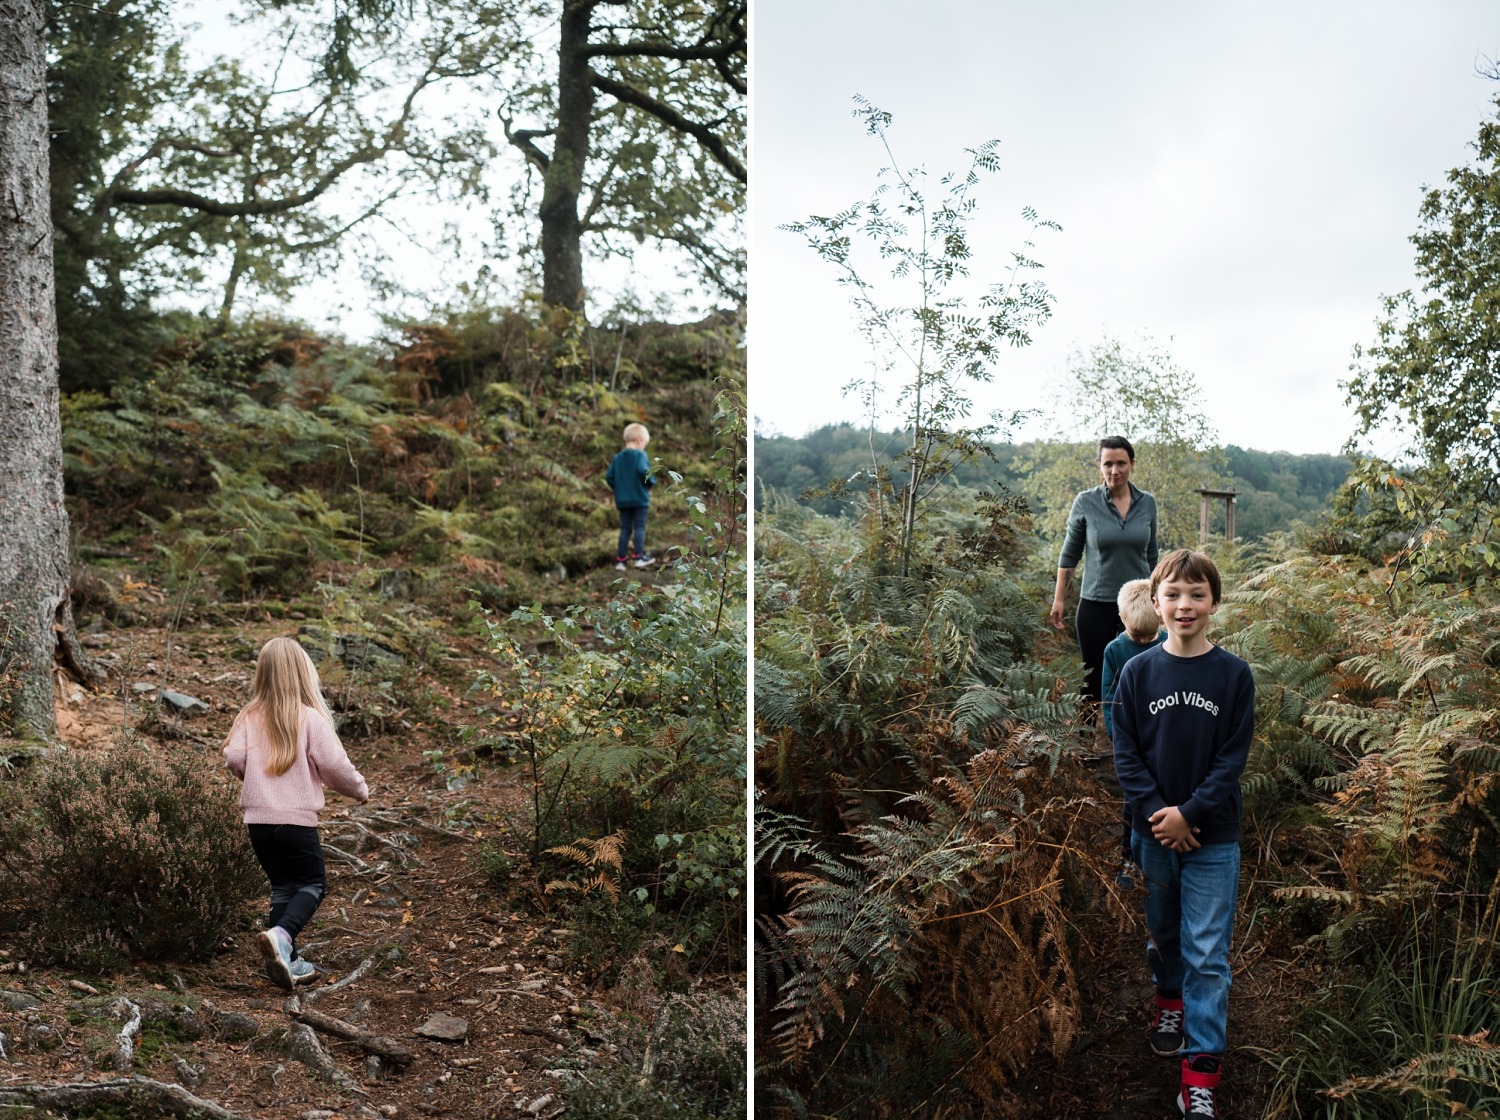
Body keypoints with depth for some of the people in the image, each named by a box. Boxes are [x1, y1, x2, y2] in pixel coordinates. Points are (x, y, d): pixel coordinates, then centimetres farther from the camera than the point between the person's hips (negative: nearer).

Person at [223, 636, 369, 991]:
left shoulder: (251, 718, -1)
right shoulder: (310, 718, -10)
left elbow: (233, 757, -7)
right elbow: (333, 763, -12)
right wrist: (360, 789, 6)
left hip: (258, 819, 4)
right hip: (297, 819, -4)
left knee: (283, 886, 17)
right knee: (313, 883, 12)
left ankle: (286, 961, 14)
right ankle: (281, 935, -13)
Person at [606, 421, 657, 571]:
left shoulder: (617, 457, 7)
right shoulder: (640, 455, -9)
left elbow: (609, 476, 4)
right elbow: (643, 471, -25)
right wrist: (651, 481, -7)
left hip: (622, 500, 5)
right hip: (640, 498, -5)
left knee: (625, 528, 9)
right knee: (639, 526, 2)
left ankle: (620, 559, 7)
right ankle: (639, 556, -3)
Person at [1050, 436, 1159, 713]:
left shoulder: (1147, 503, 1)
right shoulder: (1086, 503, -6)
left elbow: (1150, 555, 12)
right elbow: (1069, 555, 2)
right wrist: (1059, 599, 0)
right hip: (1096, 604, -2)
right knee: (1095, 676, 5)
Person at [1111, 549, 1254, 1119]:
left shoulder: (1234, 674, -7)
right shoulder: (1137, 672, -3)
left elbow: (1233, 758, -8)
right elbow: (1126, 752, -3)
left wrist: (1189, 813, -16)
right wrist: (1158, 811, -15)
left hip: (1213, 836, -2)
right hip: (1154, 831, 2)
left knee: (1207, 954, -1)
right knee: (1164, 932, 20)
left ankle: (1202, 1071, 5)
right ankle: (1171, 998, 47)